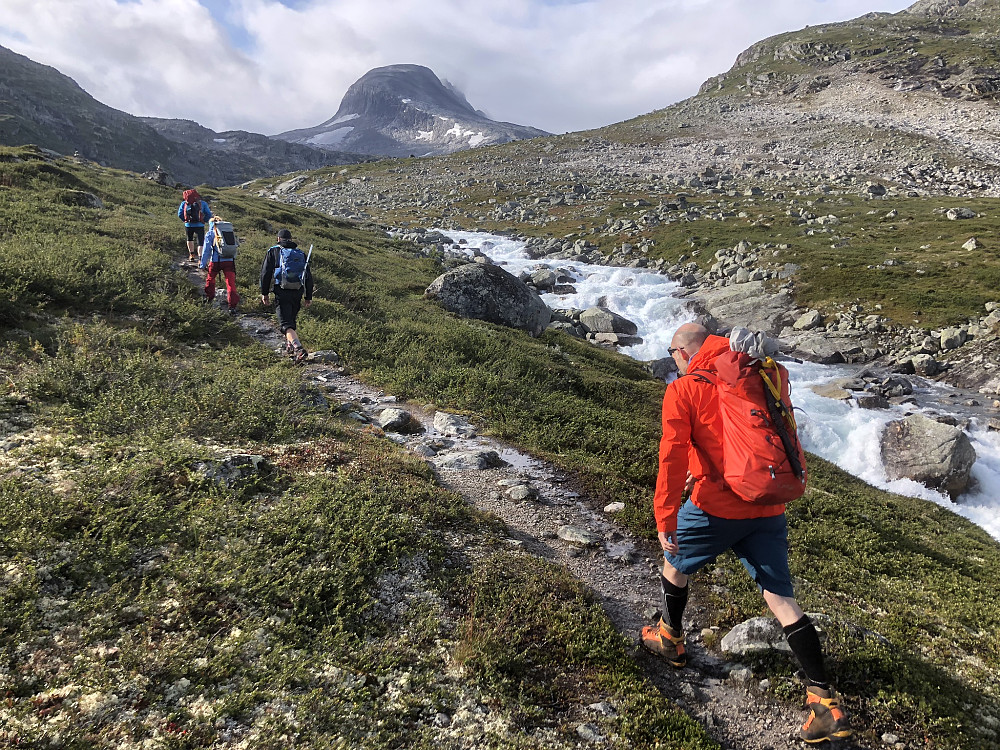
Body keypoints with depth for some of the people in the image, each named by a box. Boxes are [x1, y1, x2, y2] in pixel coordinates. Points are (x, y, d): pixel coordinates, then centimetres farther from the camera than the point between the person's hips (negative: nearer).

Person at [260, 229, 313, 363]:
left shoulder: (273, 251, 8)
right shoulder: (300, 254, 17)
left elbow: (265, 273, 0)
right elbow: (308, 276, 14)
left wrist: (264, 293, 3)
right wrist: (308, 297, 16)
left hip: (282, 293, -4)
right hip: (297, 293, 4)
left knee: (286, 324, -10)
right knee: (292, 320, 23)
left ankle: (298, 348, -30)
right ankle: (289, 347, 28)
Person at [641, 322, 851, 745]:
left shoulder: (682, 390, -6)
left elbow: (673, 457, -14)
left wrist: (664, 519, -11)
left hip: (716, 507, -5)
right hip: (768, 508, 5)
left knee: (675, 564, 22)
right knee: (780, 598, 8)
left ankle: (670, 640, 41)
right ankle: (825, 702, 5)